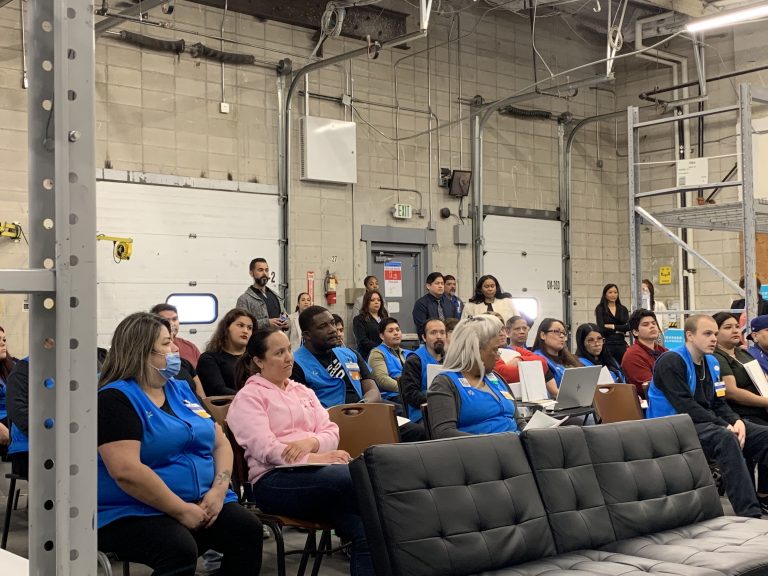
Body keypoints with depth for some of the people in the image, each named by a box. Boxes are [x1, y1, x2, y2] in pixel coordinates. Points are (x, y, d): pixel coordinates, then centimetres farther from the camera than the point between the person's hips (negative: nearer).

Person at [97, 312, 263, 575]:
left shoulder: (181, 390, 15)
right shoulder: (115, 399, -9)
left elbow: (220, 443, 14)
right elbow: (126, 471, -21)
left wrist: (218, 490, -6)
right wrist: (182, 510, -19)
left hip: (201, 504, 7)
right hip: (134, 512, -6)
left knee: (248, 529, -18)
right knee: (180, 549, -34)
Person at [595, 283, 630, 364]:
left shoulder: (623, 309, 12)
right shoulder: (600, 309, 2)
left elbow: (628, 326, -1)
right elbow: (601, 328, -8)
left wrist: (612, 326, -7)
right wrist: (619, 330, -2)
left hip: (621, 343, 3)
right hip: (607, 343, -3)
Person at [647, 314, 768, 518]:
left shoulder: (712, 362, 14)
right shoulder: (670, 361, -12)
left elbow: (719, 404, 12)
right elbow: (686, 407, -20)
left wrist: (737, 422, -10)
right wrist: (724, 426, -21)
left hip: (707, 423, 9)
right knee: (726, 438, -35)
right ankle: (749, 515, -38)